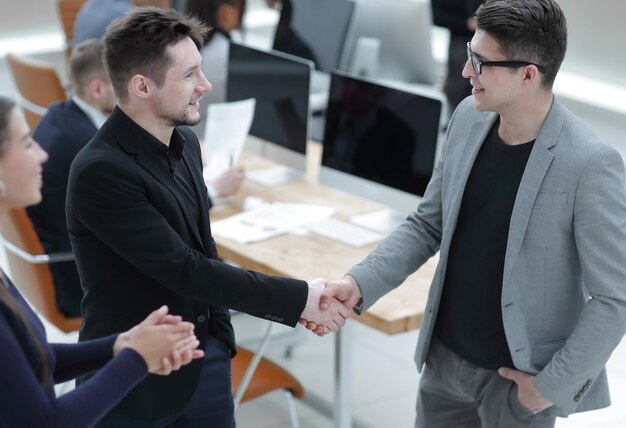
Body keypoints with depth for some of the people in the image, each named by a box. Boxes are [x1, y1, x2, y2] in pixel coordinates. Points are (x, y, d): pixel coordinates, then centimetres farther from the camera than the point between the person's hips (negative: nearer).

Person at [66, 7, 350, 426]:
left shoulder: (185, 143, 3)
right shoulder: (100, 172, -22)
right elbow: (185, 270, -23)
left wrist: (291, 306, 2)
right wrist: (298, 298, -17)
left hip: (208, 357, 7)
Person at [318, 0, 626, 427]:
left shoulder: (590, 164, -23)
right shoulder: (469, 118, -4)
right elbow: (427, 225, 5)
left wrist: (553, 385, -14)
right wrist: (360, 283, -7)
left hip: (516, 376, -5)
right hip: (445, 356, 6)